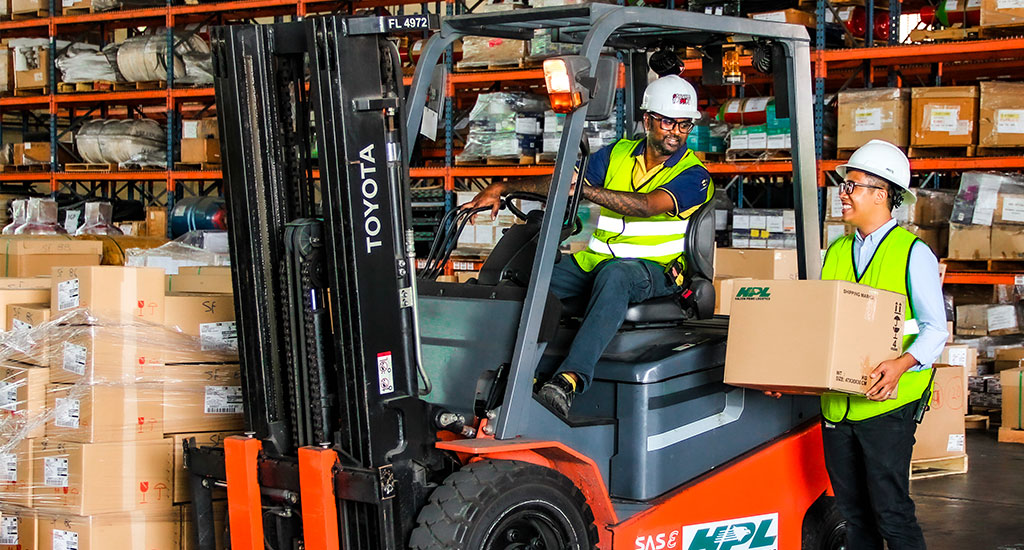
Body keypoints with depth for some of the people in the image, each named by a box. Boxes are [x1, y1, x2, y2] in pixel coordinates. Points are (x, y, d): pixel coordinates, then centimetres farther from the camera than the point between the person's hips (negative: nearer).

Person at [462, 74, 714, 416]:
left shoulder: (694, 176, -3)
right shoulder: (618, 155, 14)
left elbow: (646, 206, -21)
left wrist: (584, 189, -31)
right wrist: (503, 188, -6)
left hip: (653, 270, -5)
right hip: (596, 261, 5)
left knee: (615, 274, -41)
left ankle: (568, 381, -55)